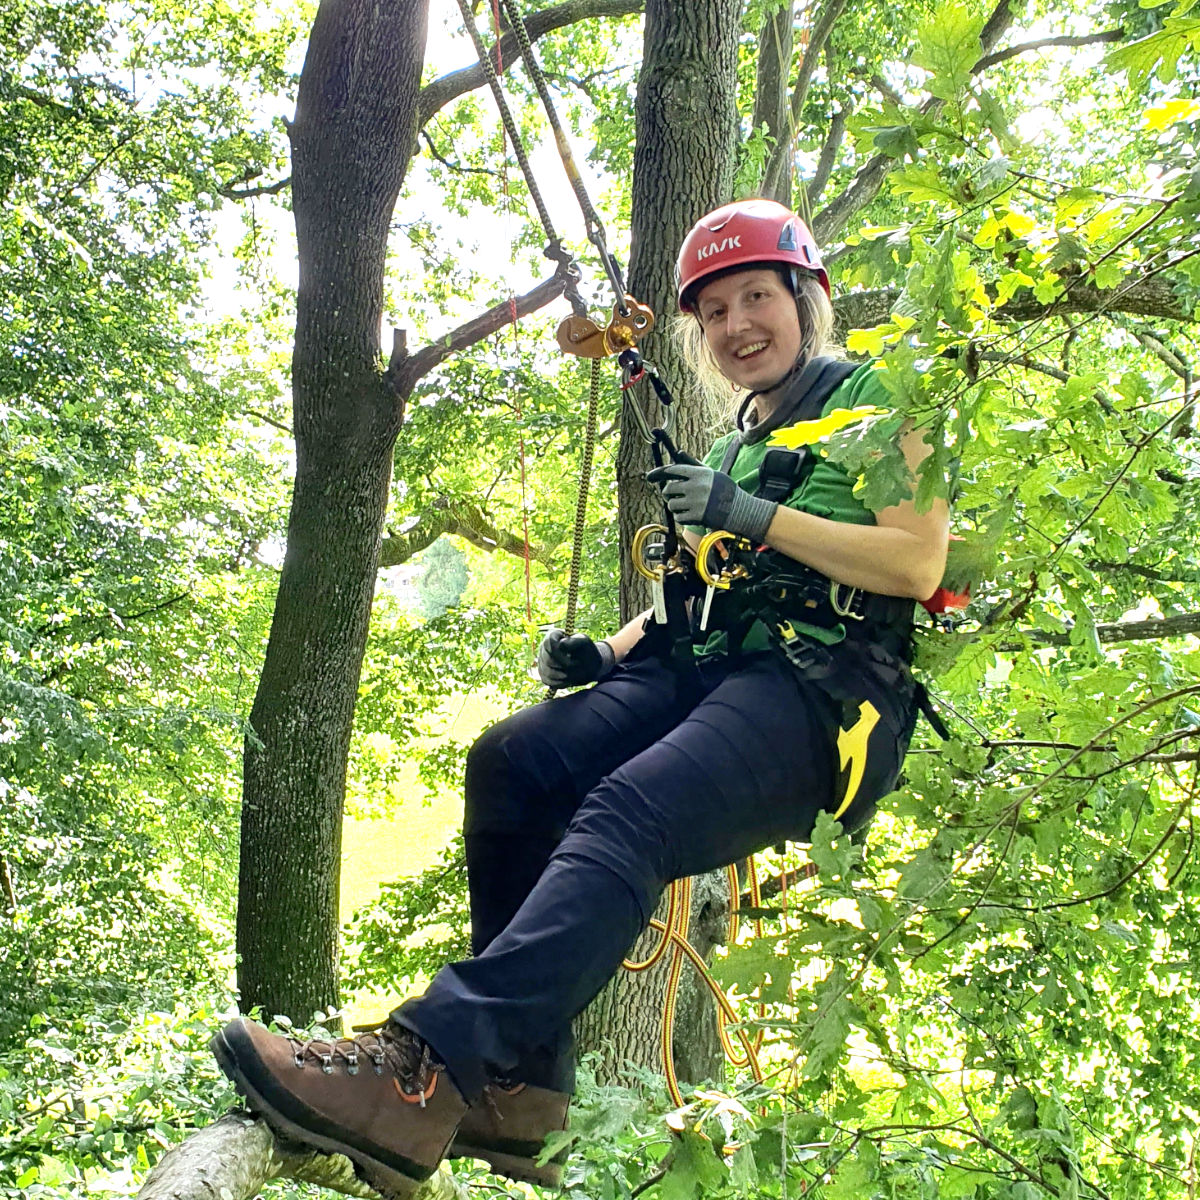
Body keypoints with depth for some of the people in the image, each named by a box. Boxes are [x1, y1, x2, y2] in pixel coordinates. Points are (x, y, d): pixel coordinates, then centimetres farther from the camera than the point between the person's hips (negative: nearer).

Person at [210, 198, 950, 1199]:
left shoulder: (873, 401, 8)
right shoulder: (733, 449, 30)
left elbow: (918, 563, -5)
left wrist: (760, 516, -11)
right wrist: (606, 651, 10)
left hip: (824, 687, -7)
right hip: (706, 670, 7)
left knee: (629, 811, -35)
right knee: (509, 763, -21)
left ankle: (419, 1077, -48)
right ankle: (521, 1092, -20)